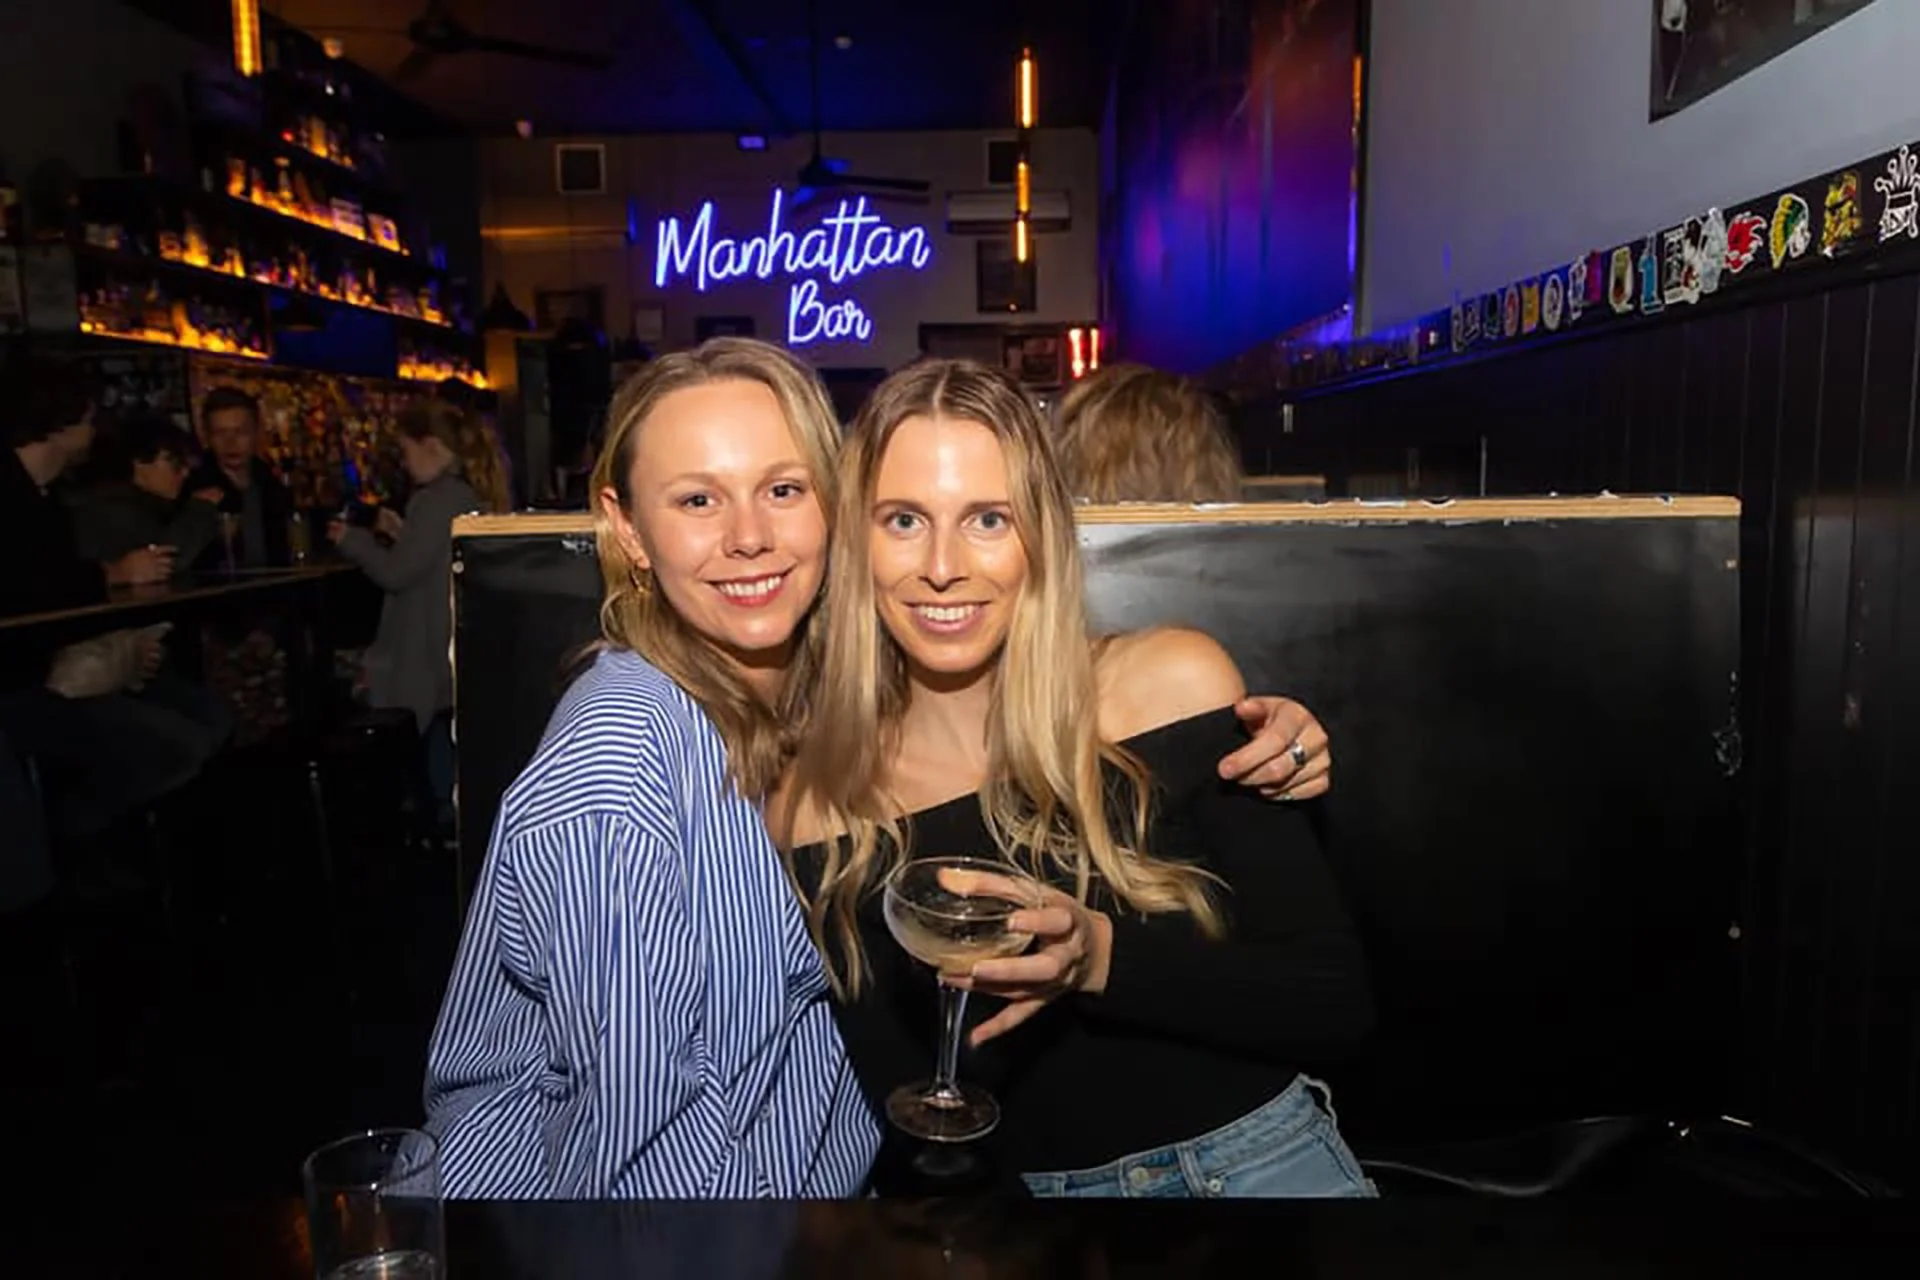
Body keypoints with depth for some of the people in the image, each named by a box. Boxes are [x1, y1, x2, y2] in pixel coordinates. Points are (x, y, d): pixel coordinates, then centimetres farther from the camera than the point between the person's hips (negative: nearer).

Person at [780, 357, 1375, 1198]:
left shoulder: (1177, 685, -9)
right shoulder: (816, 816, -7)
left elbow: (1337, 1001, -6)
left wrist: (1099, 960, -20)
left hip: (1261, 1159, 0)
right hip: (1027, 1184, 1)